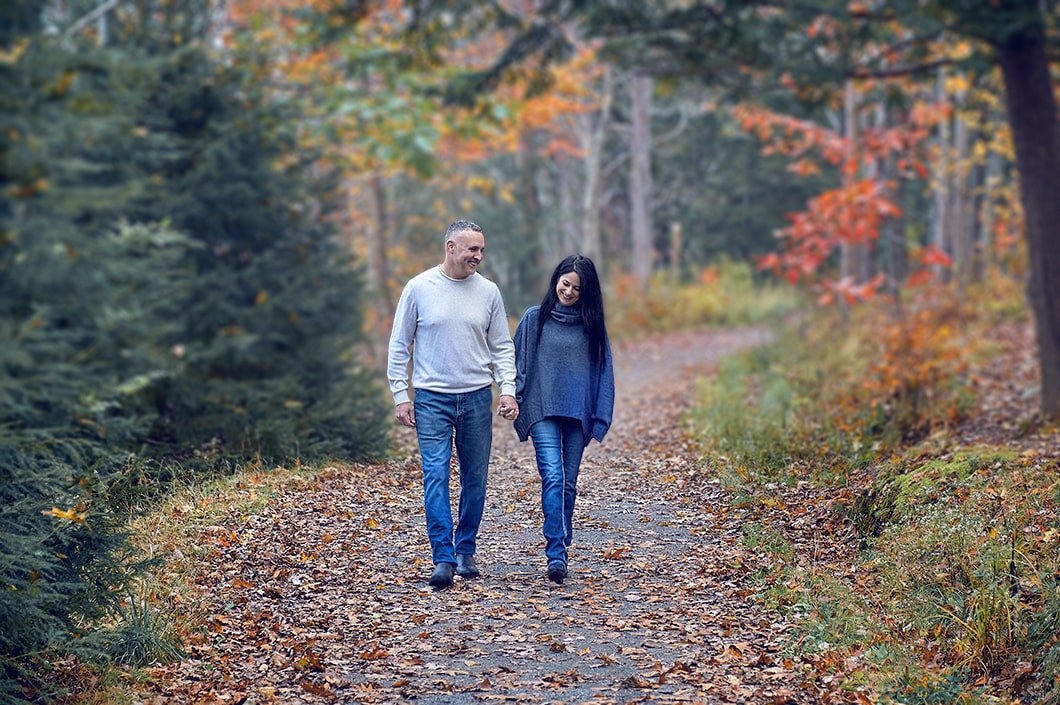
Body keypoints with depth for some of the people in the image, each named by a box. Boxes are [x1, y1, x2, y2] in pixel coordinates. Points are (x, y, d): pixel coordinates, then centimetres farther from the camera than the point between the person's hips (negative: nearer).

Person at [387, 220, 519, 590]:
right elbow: (399, 345, 1)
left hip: (477, 399, 3)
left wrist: (508, 389, -4)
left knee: (475, 480, 8)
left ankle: (465, 552, 22)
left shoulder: (488, 291, 3)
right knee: (436, 477, -11)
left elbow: (502, 347, 8)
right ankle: (444, 559, -12)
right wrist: (400, 396, -3)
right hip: (432, 399, -3)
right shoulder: (419, 288, -3)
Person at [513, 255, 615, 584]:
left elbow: (603, 371, 8)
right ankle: (556, 555, -22)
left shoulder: (591, 325, 8)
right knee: (552, 478, -16)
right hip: (543, 412, -2)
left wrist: (600, 418, 3)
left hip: (577, 414, 2)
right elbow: (518, 363, 7)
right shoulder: (535, 318, 4)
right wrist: (515, 401, -3)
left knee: (568, 484, 7)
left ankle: (561, 549, 17)